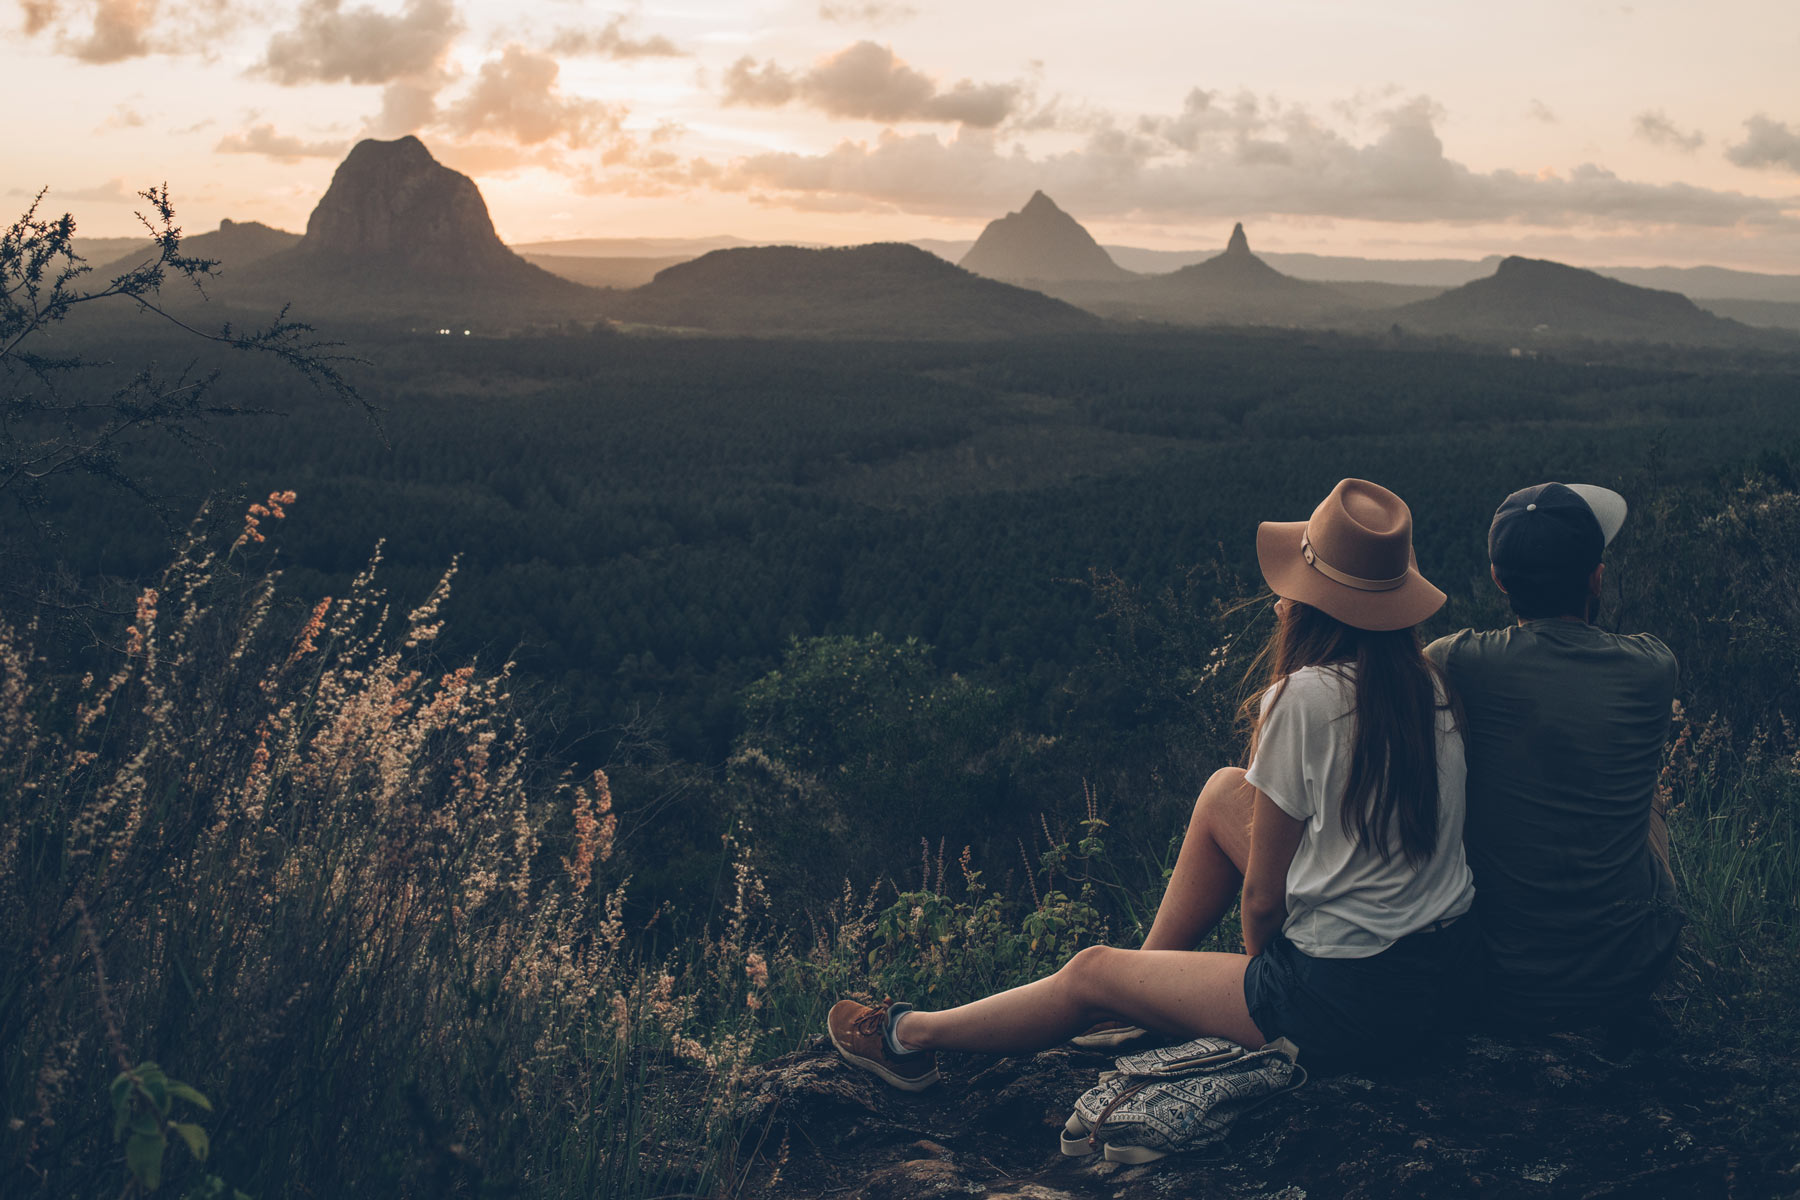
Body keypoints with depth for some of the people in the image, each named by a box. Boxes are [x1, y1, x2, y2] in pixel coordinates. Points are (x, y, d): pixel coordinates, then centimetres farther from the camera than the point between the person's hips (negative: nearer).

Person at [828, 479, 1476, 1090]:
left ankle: (910, 1035, 32)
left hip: (1344, 997, -7)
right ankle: (1150, 970, 34)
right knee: (1224, 791, 18)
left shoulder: (1306, 697, -20)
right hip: (1440, 956, 7)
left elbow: (1263, 896, -9)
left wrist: (1259, 960, 6)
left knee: (1091, 972, 11)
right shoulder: (1427, 684, 1)